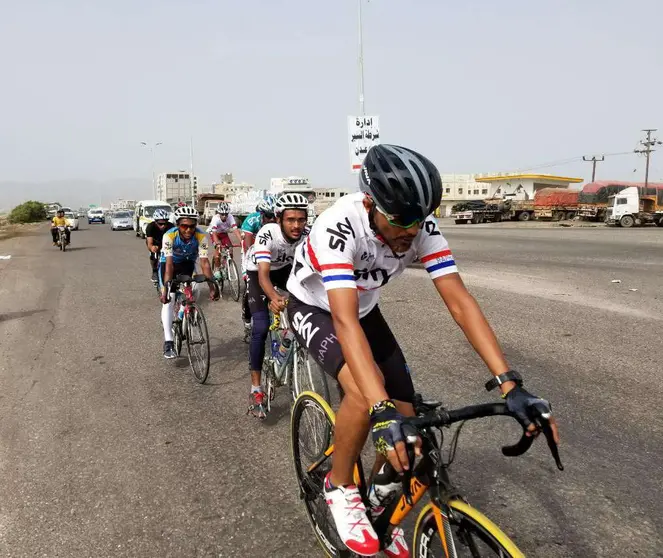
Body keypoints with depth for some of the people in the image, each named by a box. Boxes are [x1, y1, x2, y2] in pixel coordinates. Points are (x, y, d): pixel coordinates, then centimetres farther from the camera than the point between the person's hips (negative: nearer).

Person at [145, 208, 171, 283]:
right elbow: (149, 244, -45)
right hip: (154, 241, -1)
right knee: (154, 254, -27)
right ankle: (155, 272, -4)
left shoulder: (170, 227, -35)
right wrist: (152, 247, -68)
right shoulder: (150, 227, -37)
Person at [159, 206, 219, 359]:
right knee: (169, 300, -15)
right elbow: (169, 263, -39)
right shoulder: (169, 236, -33)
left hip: (187, 263, 2)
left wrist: (212, 284, -41)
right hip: (169, 262, -2)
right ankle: (168, 342, -14)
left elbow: (204, 261, -32)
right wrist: (166, 287, -49)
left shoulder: (201, 236, -29)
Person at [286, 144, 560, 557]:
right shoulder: (338, 227, -38)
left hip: (364, 308, 5)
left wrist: (510, 383, -36)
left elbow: (460, 301, -28)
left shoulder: (422, 228, -24)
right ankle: (340, 487, -5)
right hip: (314, 308, -5)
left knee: (405, 419, -3)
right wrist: (380, 409, -56)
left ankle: (380, 503, 27)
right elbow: (344, 321, -47)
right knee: (367, 389, -33)